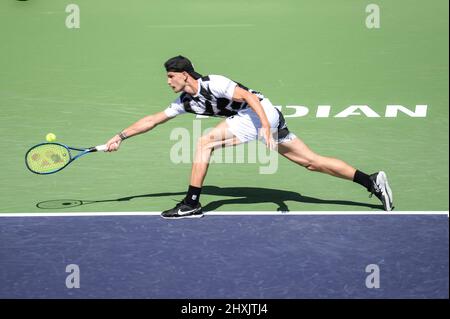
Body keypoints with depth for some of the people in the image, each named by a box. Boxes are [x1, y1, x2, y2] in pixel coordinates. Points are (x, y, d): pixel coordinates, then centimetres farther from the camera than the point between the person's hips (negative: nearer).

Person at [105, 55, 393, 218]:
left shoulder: (213, 84, -13)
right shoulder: (185, 102, 14)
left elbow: (249, 96, -20)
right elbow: (153, 120, 21)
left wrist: (266, 127, -30)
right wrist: (121, 137, 19)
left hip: (262, 113, -9)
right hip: (256, 118, 9)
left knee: (205, 143, -12)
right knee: (312, 162, 6)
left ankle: (192, 204, -10)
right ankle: (372, 181, 4)